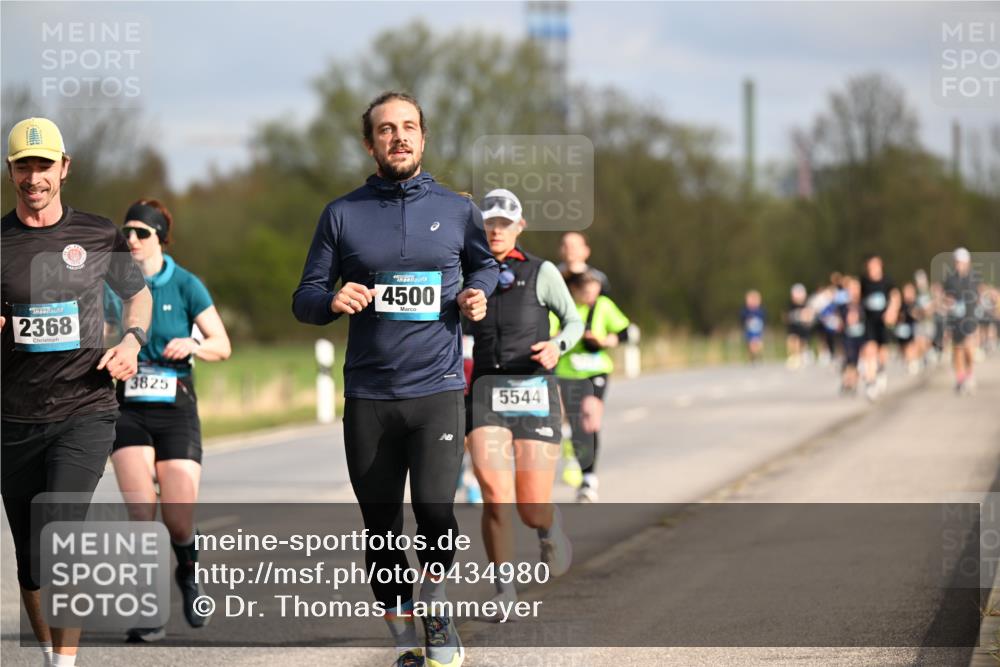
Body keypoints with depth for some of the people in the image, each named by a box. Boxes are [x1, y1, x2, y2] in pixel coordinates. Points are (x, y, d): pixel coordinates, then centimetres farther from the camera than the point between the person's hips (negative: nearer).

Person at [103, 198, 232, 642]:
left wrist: (193, 345, -22)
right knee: (140, 512, -15)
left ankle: (188, 572, 28)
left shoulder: (185, 285, -2)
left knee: (179, 520, -7)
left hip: (175, 410, -1)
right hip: (128, 410, 1)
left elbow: (222, 346, -2)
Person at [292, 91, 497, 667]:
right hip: (368, 396, 1)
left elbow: (485, 265, 25)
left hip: (438, 388, -1)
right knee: (381, 527, 5)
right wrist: (332, 301, -13)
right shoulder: (342, 215, 6)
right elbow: (305, 300, 10)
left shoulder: (457, 210, 7)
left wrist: (478, 296, 2)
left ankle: (435, 599, 7)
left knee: (435, 509, -19)